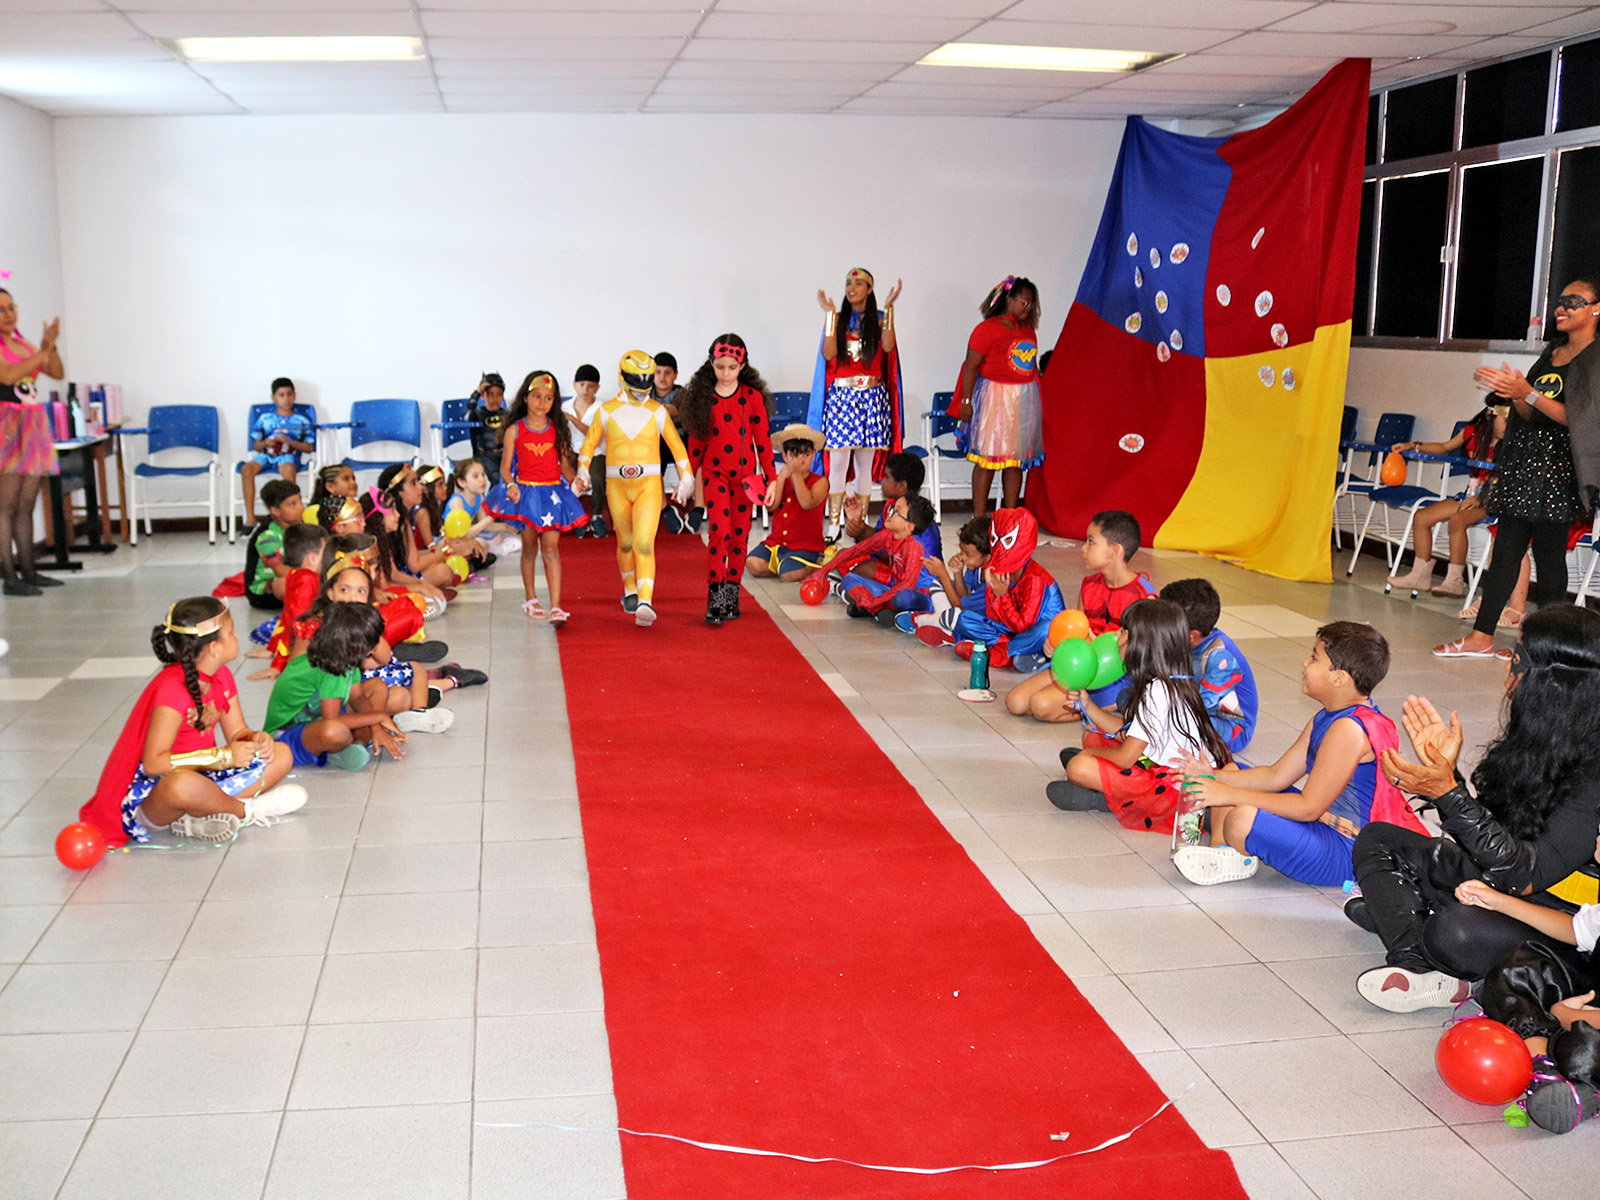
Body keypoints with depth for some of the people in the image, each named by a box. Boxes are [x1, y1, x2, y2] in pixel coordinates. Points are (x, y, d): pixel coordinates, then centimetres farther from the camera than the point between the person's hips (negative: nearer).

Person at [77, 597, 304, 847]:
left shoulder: (221, 676, 3)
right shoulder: (172, 689, -24)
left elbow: (237, 732, 11)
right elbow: (152, 763, -29)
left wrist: (257, 739, -15)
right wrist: (223, 756, -27)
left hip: (202, 774, 9)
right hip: (147, 796, -9)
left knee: (280, 756, 1)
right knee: (182, 783, -44)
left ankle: (196, 816, -14)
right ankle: (245, 810, -11)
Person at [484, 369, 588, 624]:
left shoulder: (557, 429, 4)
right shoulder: (515, 430, -1)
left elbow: (565, 464, 8)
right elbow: (505, 466, 0)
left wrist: (574, 481, -9)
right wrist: (511, 485, -18)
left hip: (552, 493, 0)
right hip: (525, 492, 0)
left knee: (551, 548, -6)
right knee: (530, 547, 11)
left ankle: (556, 607, -10)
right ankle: (530, 599, 28)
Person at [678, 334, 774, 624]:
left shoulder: (752, 397, -1)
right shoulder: (703, 397, 2)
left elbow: (763, 439, 2)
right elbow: (696, 440, 10)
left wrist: (770, 478, 2)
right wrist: (688, 476, 14)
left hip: (745, 474, 1)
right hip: (714, 471, -1)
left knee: (740, 534, 6)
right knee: (720, 530, -14)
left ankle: (731, 595, 18)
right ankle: (714, 598, -11)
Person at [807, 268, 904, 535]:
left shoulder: (879, 319, 8)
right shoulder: (838, 319, 9)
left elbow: (888, 347, -13)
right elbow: (829, 354, -6)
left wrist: (889, 308, -12)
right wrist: (829, 314, -6)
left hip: (871, 396, 1)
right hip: (841, 395, 0)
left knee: (865, 462, 4)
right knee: (838, 462, -7)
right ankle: (834, 524, -4)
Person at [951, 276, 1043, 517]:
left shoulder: (1029, 331, 15)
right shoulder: (987, 329, -7)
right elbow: (971, 366, -10)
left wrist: (1040, 394, 16)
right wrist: (967, 401, -14)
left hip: (1025, 400, 7)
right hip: (995, 399, -7)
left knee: (1016, 460, 6)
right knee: (988, 458, -6)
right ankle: (979, 517, -1)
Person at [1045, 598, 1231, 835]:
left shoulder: (1157, 692, -24)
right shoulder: (1171, 684, 6)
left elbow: (1125, 757, -22)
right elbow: (1127, 732, 12)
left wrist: (1088, 753, -3)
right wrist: (1088, 705, 6)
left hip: (1174, 788, -11)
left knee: (1079, 767, -24)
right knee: (1091, 736, 18)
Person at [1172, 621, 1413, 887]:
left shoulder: (1350, 728, -25)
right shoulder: (1326, 719, 9)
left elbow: (1309, 807, -25)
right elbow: (1278, 776, 11)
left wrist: (1231, 795, -24)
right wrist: (1215, 776, 0)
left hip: (1344, 854, -11)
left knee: (1242, 820, -36)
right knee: (1230, 772, 15)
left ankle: (1239, 859, -3)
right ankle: (1222, 848, -6)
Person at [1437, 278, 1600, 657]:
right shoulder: (1552, 352, 17)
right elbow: (1530, 415, 13)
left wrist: (1528, 393, -20)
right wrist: (1513, 390, -6)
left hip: (1558, 466, -7)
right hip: (1524, 457, 7)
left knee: (1549, 554, -3)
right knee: (1505, 549, 5)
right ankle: (1481, 636, 7)